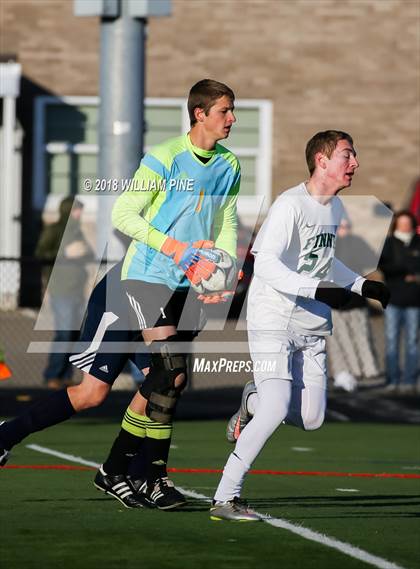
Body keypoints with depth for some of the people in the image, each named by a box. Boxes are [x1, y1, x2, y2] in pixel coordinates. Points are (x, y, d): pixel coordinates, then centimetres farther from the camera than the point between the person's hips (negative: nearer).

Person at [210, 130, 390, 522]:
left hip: (312, 328, 8)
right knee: (276, 410, -19)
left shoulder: (335, 208, 12)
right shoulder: (291, 205, -15)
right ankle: (225, 499, -11)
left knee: (311, 419, -1)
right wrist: (318, 291, -30)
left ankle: (254, 401, 29)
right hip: (273, 321, -8)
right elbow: (265, 264, -24)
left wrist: (363, 286, 20)